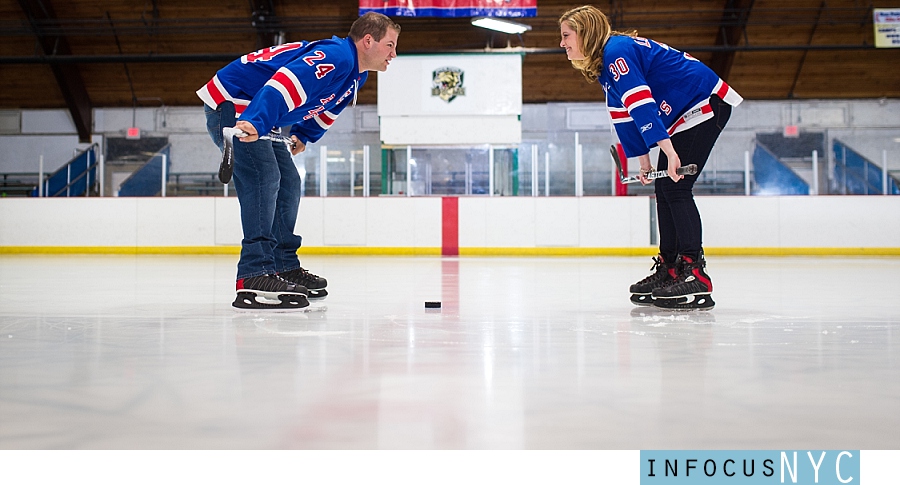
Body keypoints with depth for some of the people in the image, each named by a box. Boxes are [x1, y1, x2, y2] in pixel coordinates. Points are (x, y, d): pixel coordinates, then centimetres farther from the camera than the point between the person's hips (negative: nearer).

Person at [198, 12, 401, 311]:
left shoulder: (356, 75, 11)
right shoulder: (337, 56, -23)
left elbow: (326, 105, 31)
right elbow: (287, 81, -39)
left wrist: (304, 136, 30)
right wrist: (255, 122, -49)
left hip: (259, 120, 11)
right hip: (233, 105, -11)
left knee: (288, 183, 12)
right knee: (264, 178, -24)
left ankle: (285, 267, 22)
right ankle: (255, 277, -30)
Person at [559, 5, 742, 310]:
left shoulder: (616, 51, -20)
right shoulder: (604, 67, 12)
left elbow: (642, 104, -29)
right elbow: (624, 115, 16)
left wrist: (668, 149, -34)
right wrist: (642, 158, 15)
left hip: (706, 103, -10)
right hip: (682, 116, 10)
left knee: (675, 188, -16)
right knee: (664, 190, 8)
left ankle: (695, 276, -19)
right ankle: (669, 270, 14)